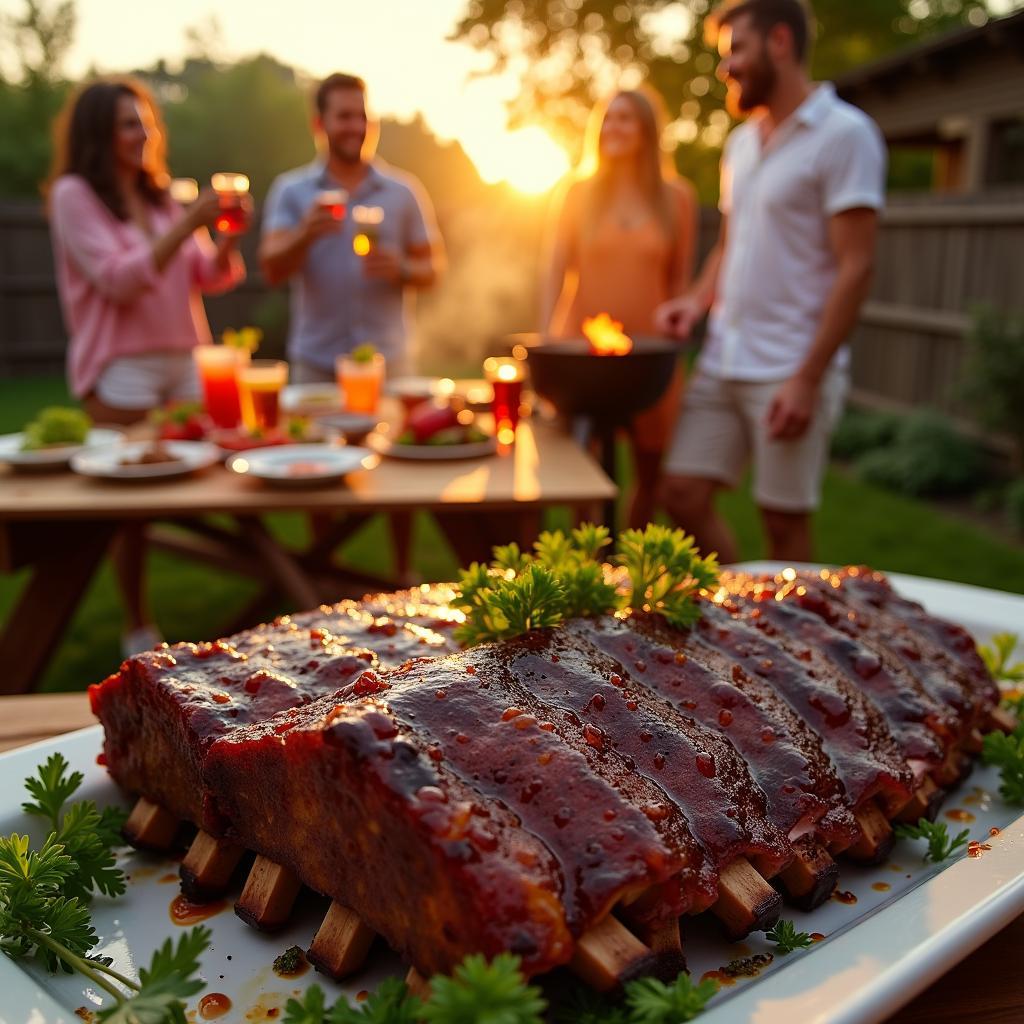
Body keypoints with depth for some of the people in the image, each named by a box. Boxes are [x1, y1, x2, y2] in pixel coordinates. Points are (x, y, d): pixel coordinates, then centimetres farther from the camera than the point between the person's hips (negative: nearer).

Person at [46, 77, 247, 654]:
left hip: (183, 360, 6)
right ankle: (139, 629, 8)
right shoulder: (74, 194, -3)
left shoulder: (159, 196, 15)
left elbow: (211, 276, 11)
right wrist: (187, 224, -19)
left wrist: (228, 237, -9)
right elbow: (118, 280, -15)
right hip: (121, 368, -6)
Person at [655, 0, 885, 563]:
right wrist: (697, 300, 3)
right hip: (721, 363, 7)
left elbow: (854, 267, -12)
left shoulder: (844, 134, -7)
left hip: (789, 371, -7)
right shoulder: (741, 142, 15)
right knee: (683, 496, 5)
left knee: (784, 521, 2)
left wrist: (808, 378, -17)